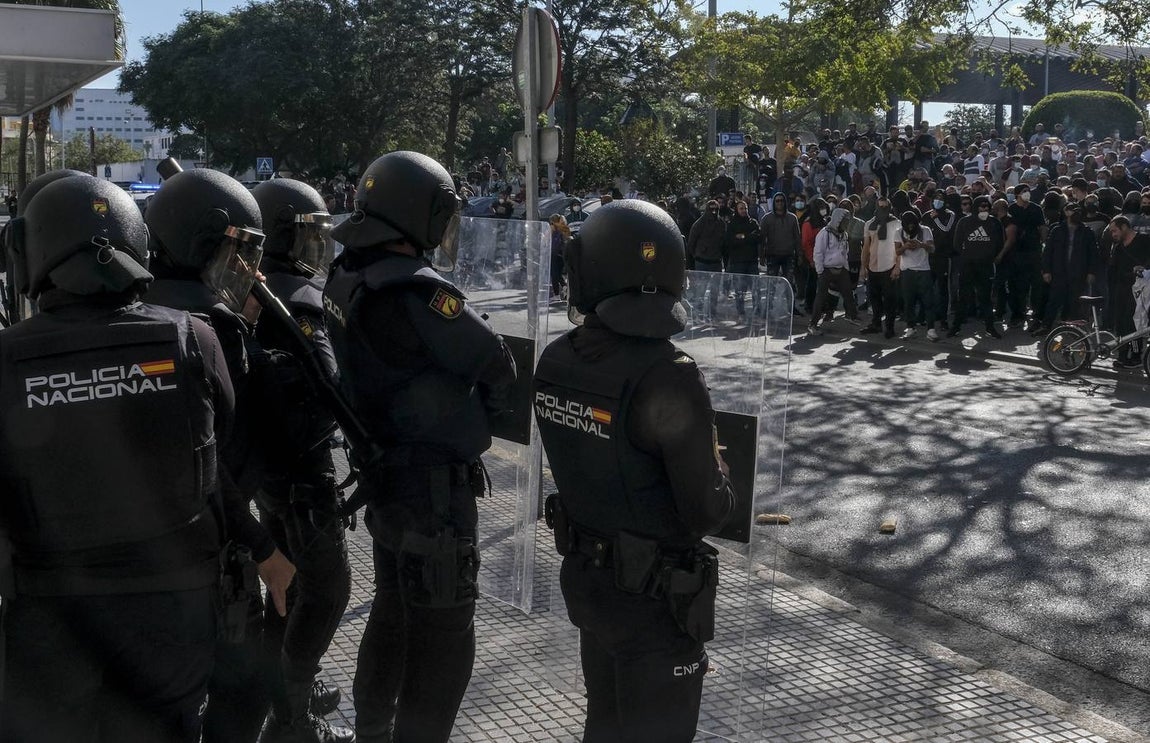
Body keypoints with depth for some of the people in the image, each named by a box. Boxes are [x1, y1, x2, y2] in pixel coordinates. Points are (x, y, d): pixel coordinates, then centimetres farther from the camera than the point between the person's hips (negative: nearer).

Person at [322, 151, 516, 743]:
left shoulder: (345, 279, 0)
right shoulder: (416, 291, -25)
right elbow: (496, 367, -18)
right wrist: (479, 415, 1)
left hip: (383, 475, 9)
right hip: (435, 485, -9)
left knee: (393, 611, 25)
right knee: (443, 635, 3)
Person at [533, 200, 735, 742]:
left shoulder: (555, 361, -8)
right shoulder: (668, 377, -26)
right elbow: (707, 512, -21)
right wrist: (718, 480, 0)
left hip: (584, 576, 6)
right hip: (656, 595, -6)